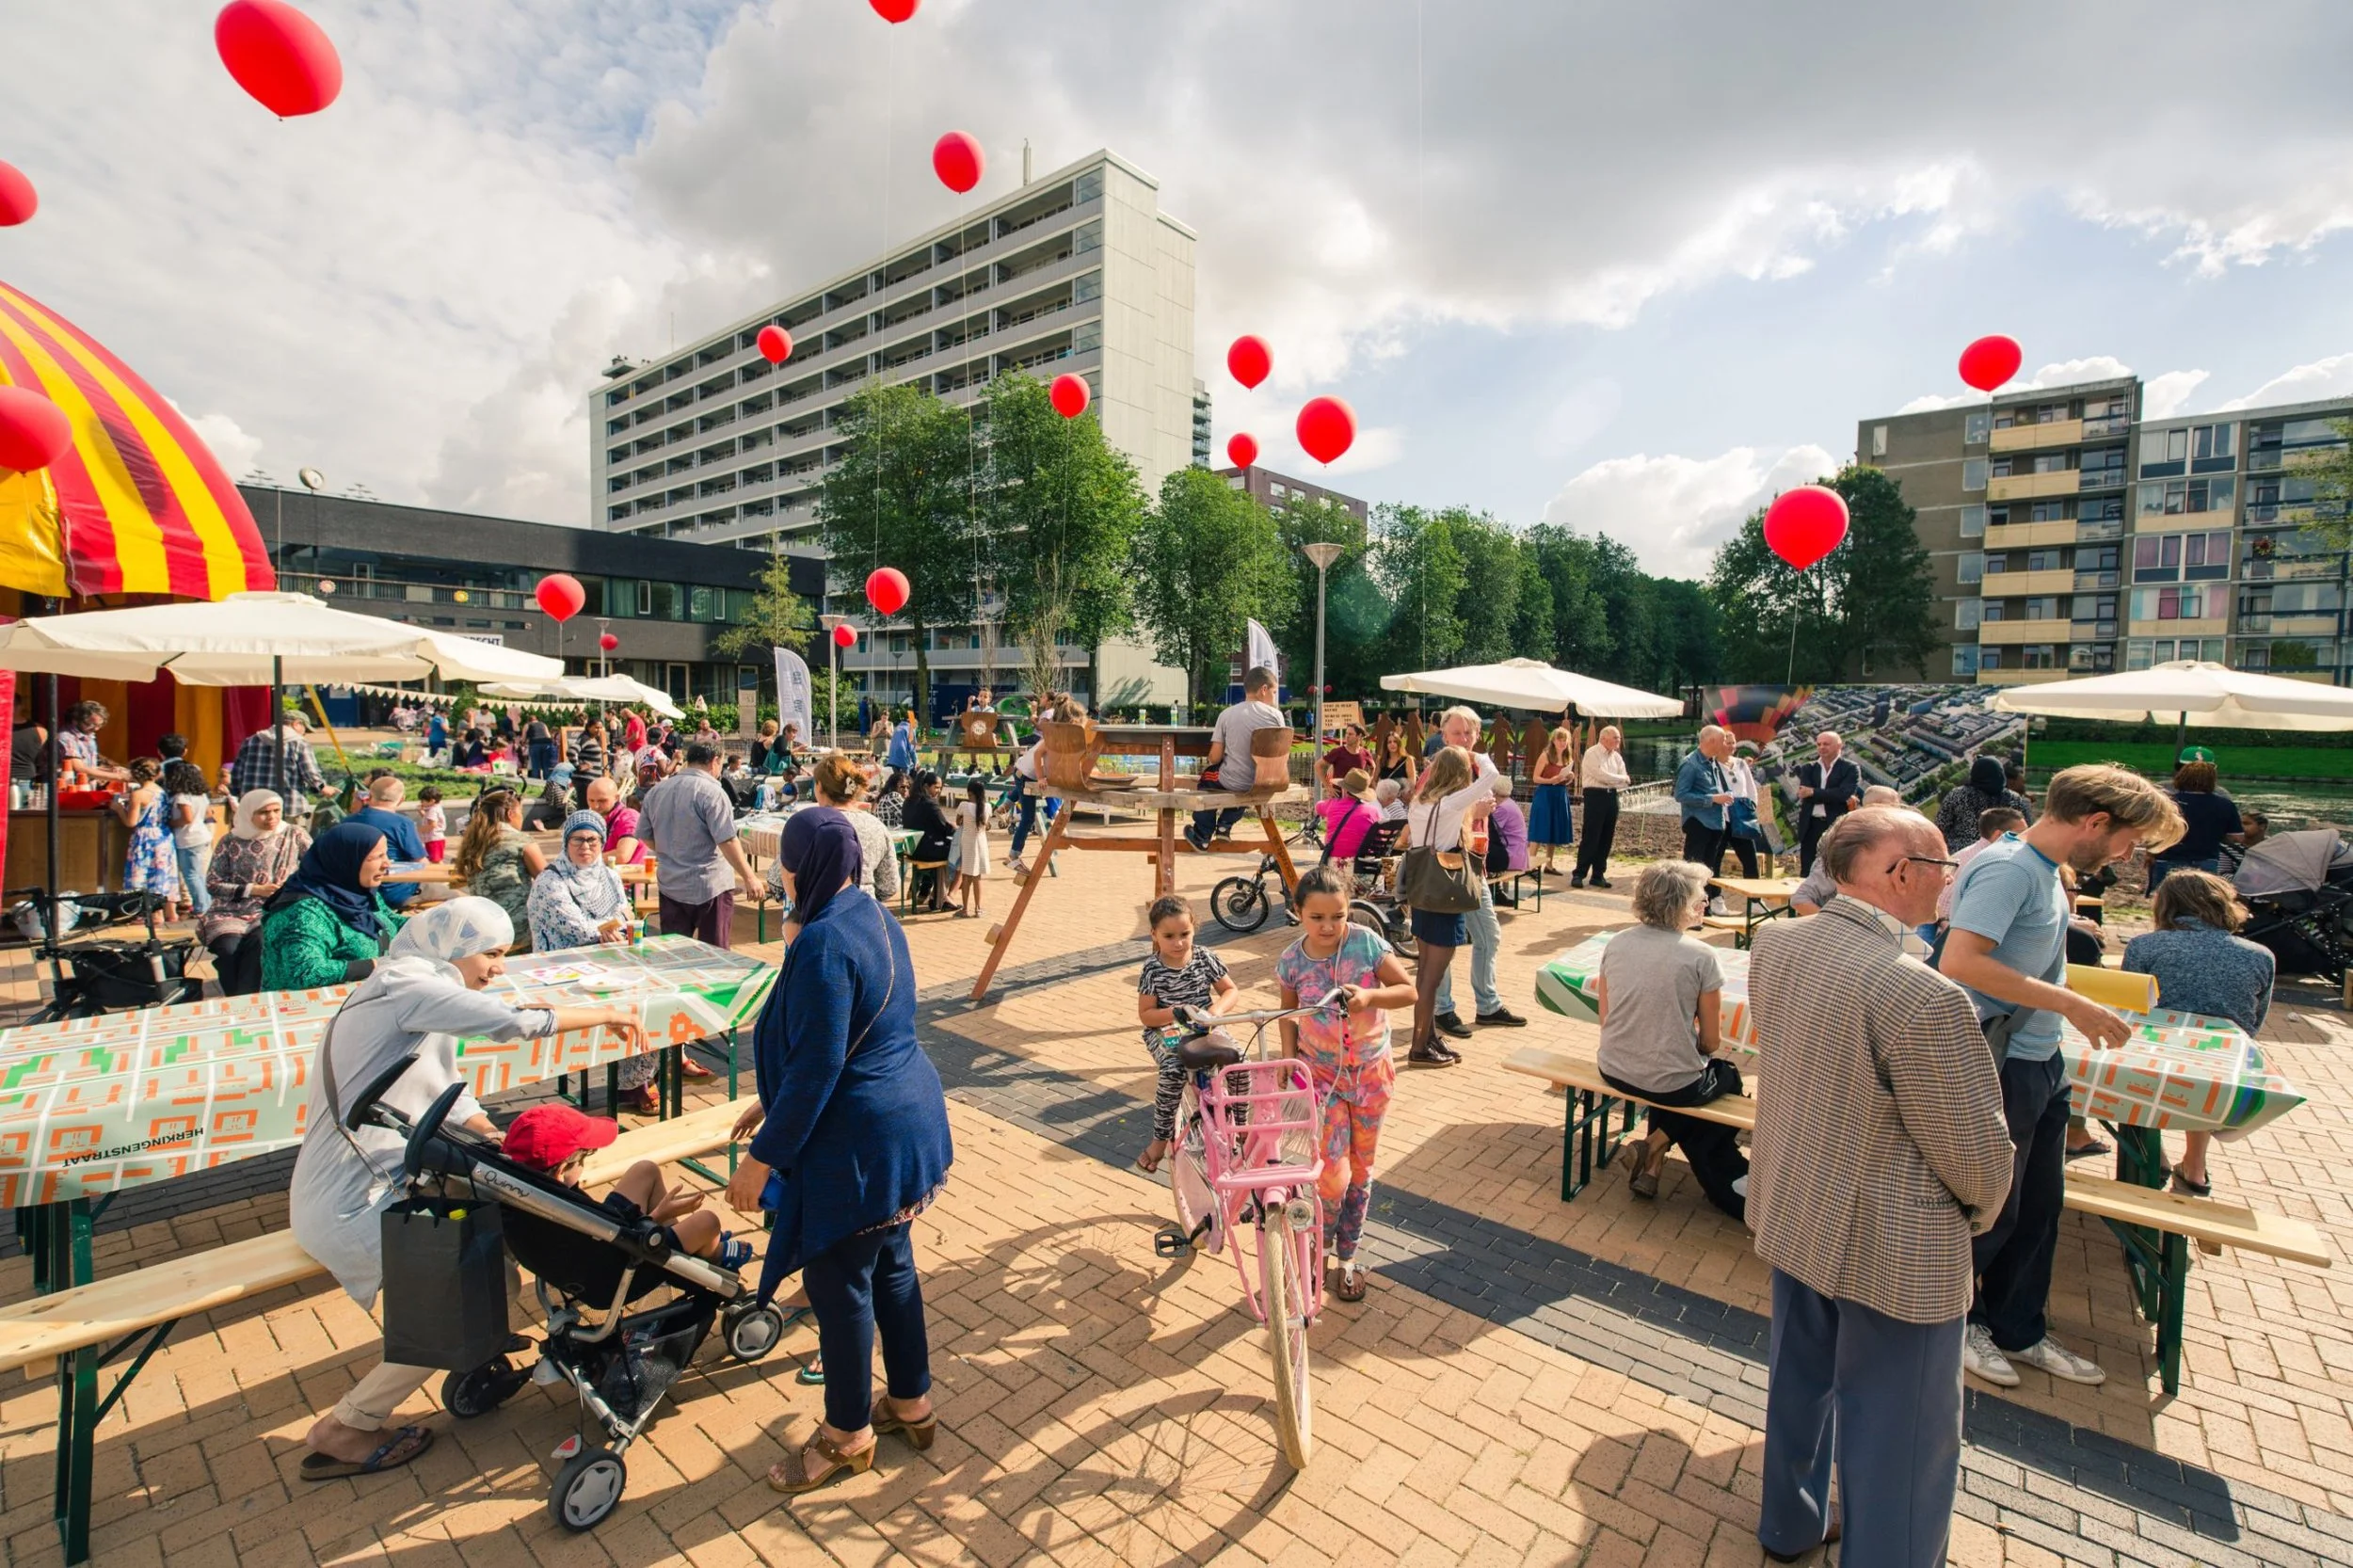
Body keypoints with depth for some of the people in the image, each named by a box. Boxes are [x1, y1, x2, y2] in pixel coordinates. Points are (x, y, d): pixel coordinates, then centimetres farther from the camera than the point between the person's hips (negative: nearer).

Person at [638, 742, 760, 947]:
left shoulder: (657, 791, 6)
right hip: (710, 886, -6)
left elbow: (645, 836, 14)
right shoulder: (711, 792, -15)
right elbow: (727, 842, -21)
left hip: (670, 886, 6)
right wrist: (749, 878, -15)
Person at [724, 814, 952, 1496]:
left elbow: (818, 1065, -24)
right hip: (908, 1120, 10)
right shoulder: (874, 918, 6)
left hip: (856, 1143, -9)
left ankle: (847, 1434, 31)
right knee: (892, 1263, 22)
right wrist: (773, 1105, 21)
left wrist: (764, 1155, -15)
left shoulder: (824, 942, -24)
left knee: (838, 1282, 10)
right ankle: (912, 1402, 40)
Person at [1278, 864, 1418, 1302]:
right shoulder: (1291, 962, -11)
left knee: (1361, 1171, 13)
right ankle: (1320, 1242, 21)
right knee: (1333, 1175, -10)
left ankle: (1346, 1258, 33)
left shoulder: (1366, 942, -15)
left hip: (1371, 1074, 1)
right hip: (1321, 1076, -1)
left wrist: (1370, 996, -27)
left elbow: (1409, 991, -10)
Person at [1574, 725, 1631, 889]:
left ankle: (1598, 875, 16)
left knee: (1606, 839, 8)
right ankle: (1578, 874, -1)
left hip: (1611, 797, 7)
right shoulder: (1592, 753, -7)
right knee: (1591, 838, -7)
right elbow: (1601, 775, -16)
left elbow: (1624, 782, 9)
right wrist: (1624, 778, -6)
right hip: (1595, 796, -7)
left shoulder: (1617, 757, 13)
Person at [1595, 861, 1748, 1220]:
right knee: (1728, 1076, 29)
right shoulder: (1700, 955, -16)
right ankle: (1655, 1146, 16)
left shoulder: (1617, 943, -3)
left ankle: (1654, 1162, 30)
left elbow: (1605, 1019, 5)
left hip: (1614, 1072, 5)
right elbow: (1710, 1042, -6)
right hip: (1671, 1084, -4)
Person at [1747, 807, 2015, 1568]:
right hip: (1894, 1251, -7)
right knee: (1901, 1440, 15)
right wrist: (1979, 1210, 3)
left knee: (1799, 1381, 28)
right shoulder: (1923, 996, -31)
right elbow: (1978, 1153, -18)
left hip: (1791, 1218, 7)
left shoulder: (1772, 944, -10)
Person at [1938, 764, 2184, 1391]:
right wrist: (2070, 1004, -27)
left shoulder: (2046, 870, 8)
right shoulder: (2008, 868, -22)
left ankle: (2018, 1330, 37)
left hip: (2039, 1065, 9)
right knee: (1991, 1210, 7)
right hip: (1998, 1068, -9)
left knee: (2039, 1204, 20)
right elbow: (1960, 962, -33)